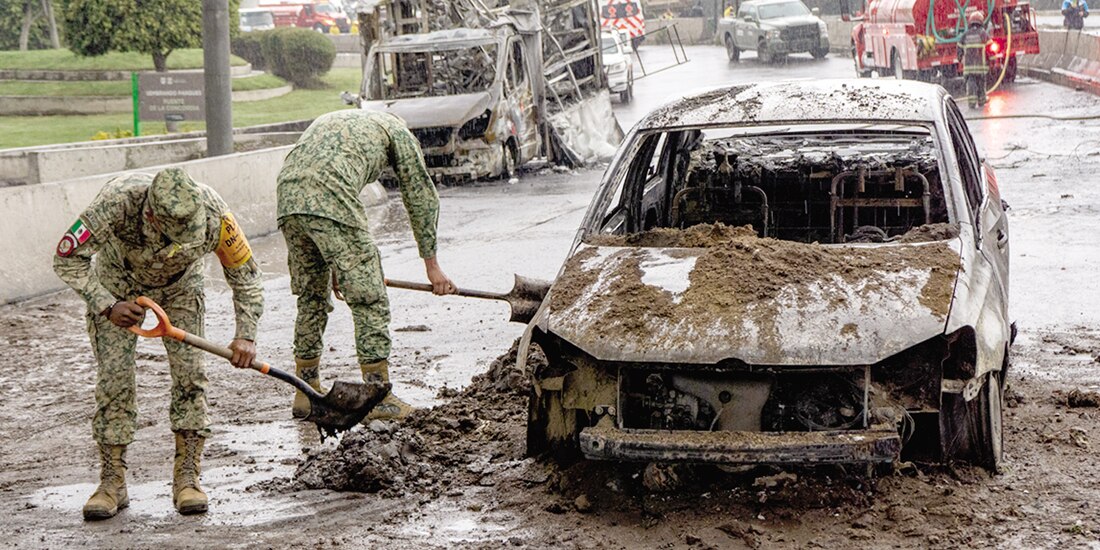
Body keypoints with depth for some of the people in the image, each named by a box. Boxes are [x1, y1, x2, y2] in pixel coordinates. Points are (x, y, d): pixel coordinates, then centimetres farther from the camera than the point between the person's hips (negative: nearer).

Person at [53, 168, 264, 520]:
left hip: (180, 284, 1)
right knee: (114, 379, -8)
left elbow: (245, 274, -20)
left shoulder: (214, 213, -36)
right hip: (116, 285, -1)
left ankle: (187, 479, -3)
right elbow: (66, 258, -29)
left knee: (189, 373, -11)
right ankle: (112, 483, 2)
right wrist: (107, 307, -38)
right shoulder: (117, 202, -41)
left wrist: (246, 336, -30)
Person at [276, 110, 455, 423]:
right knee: (368, 296, 0)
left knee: (311, 295, 19)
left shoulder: (334, 120, 39)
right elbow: (421, 197, 21)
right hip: (330, 201, -7)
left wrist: (336, 264, 38)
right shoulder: (397, 131, 21)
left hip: (287, 198, 7)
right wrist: (431, 265, 27)